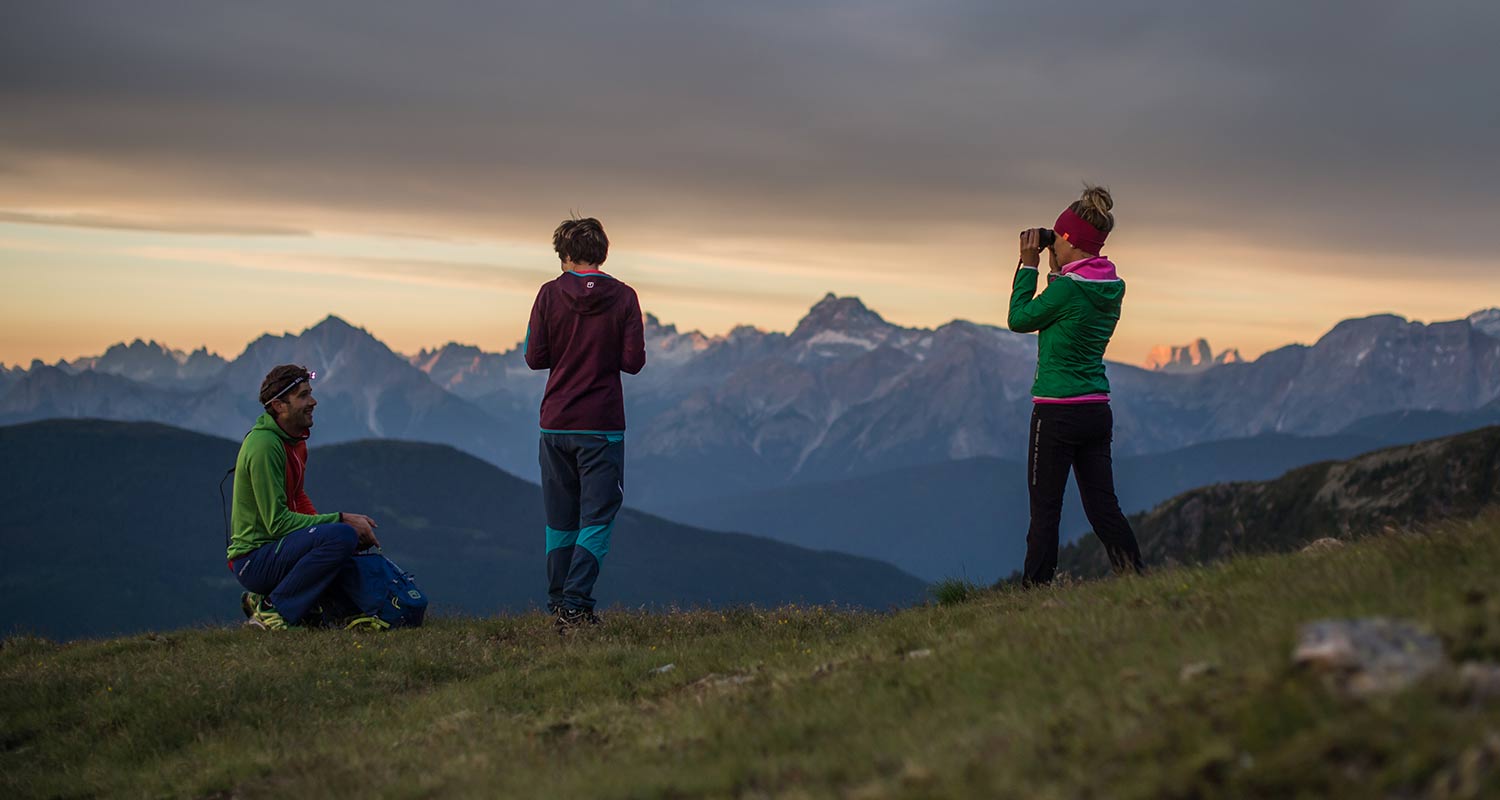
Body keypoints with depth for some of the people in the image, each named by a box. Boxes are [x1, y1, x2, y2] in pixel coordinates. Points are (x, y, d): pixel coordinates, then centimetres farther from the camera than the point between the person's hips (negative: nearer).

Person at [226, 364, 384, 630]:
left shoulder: (294, 440, 12)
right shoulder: (264, 445, -18)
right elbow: (277, 522, -21)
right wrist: (340, 519, -19)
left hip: (275, 549, 10)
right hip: (254, 560, -10)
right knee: (342, 536, -28)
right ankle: (270, 611, -16)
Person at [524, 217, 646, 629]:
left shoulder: (550, 294, -2)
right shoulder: (623, 297, -4)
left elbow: (534, 357, -2)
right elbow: (634, 361, -6)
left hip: (555, 424, 2)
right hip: (602, 425, -2)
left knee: (560, 522, 12)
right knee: (597, 518, 1)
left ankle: (558, 605, 14)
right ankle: (576, 602, -11)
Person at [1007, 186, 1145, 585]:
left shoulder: (1068, 288, -17)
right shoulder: (1111, 289, 7)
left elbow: (1019, 319, -5)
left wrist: (1029, 266, 1)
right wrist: (1056, 270, 16)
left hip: (1057, 412, -7)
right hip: (1097, 411, 8)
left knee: (1045, 509, 0)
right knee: (1102, 504, 9)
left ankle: (1035, 588, 4)